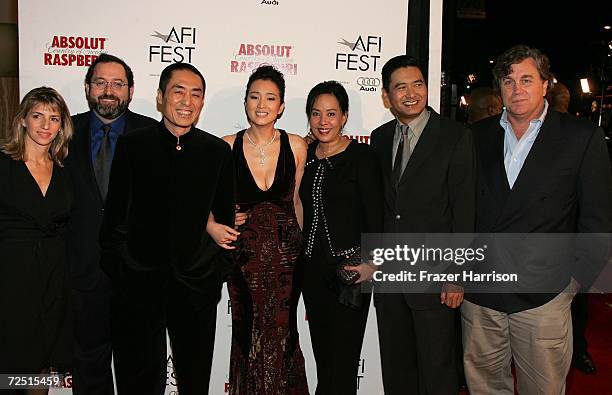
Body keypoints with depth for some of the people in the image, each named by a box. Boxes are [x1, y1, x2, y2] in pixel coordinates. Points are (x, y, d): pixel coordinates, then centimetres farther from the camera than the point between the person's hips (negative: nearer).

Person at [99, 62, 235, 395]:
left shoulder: (219, 151, 0)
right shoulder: (131, 145, -2)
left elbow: (225, 216, 6)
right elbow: (114, 213, 2)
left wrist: (220, 271, 6)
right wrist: (111, 266, 0)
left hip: (196, 281, 1)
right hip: (138, 278, 0)